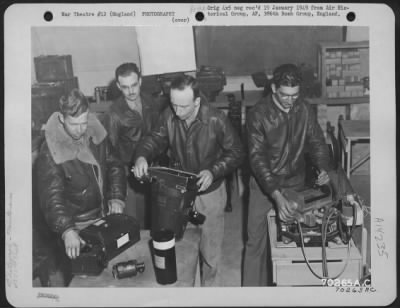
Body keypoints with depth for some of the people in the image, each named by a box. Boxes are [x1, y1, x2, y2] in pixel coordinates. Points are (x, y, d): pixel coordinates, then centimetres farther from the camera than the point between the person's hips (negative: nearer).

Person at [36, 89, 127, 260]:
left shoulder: (95, 134, -3)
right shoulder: (50, 152, -19)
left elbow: (114, 164, 7)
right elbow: (52, 197, -24)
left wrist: (117, 197, -8)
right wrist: (67, 231, -38)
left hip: (105, 215, 5)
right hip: (77, 225, -5)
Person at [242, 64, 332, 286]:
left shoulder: (305, 110, -7)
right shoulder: (259, 115, -19)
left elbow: (317, 142, 4)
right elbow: (258, 158, -24)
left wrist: (324, 168, -18)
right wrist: (276, 195, -34)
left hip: (296, 183, 3)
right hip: (264, 184, -3)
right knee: (256, 240, 2)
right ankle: (252, 287, 16)